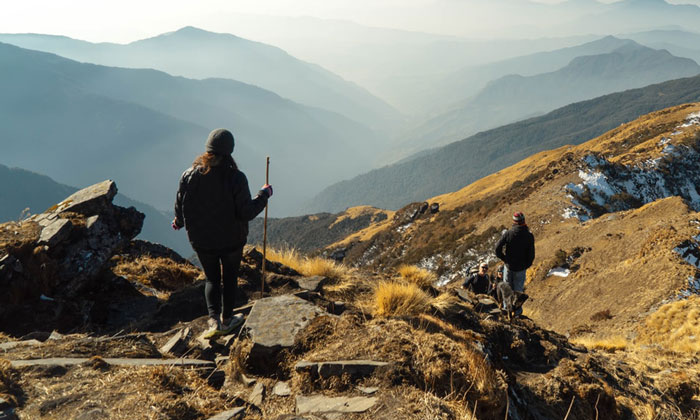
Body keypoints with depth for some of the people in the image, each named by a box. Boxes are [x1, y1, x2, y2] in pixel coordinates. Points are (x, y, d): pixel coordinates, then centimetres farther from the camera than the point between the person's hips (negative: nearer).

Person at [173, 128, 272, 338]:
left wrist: (179, 222, 21)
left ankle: (214, 319, 4)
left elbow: (180, 207, -1)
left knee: (211, 278, 19)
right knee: (230, 278, 19)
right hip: (231, 240, -2)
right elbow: (246, 213, -19)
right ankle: (227, 319, 32)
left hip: (201, 241, 2)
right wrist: (264, 195, -4)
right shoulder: (235, 178, -20)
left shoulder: (189, 175, -11)